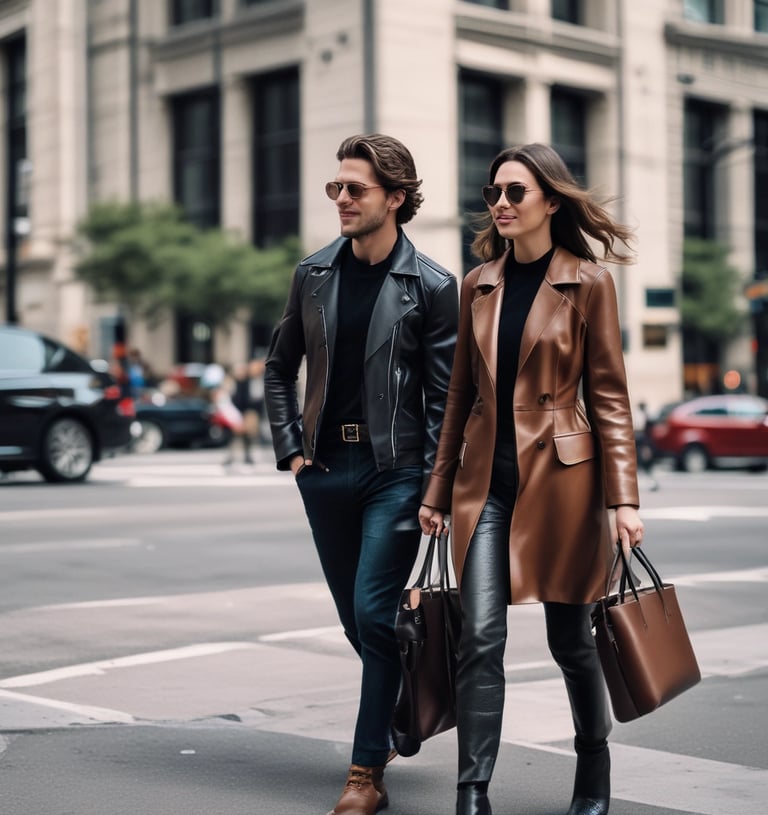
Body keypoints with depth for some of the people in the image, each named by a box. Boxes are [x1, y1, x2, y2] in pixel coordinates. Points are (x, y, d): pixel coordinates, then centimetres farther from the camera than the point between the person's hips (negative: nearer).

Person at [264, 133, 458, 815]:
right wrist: (290, 447, 7)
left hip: (396, 470, -5)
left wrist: (434, 489, -11)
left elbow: (444, 397, -6)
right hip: (325, 468, 5)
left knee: (375, 615, -9)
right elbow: (281, 367, 17)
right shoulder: (314, 274, 7)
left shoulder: (431, 286, -5)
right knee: (357, 618, 13)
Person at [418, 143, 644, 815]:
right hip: (486, 480, 3)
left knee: (570, 639, 9)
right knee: (480, 637, -7)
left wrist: (623, 497, -8)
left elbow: (609, 398, -3)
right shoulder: (479, 285, 10)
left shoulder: (588, 285, -2)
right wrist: (439, 488, 13)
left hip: (561, 477, -3)